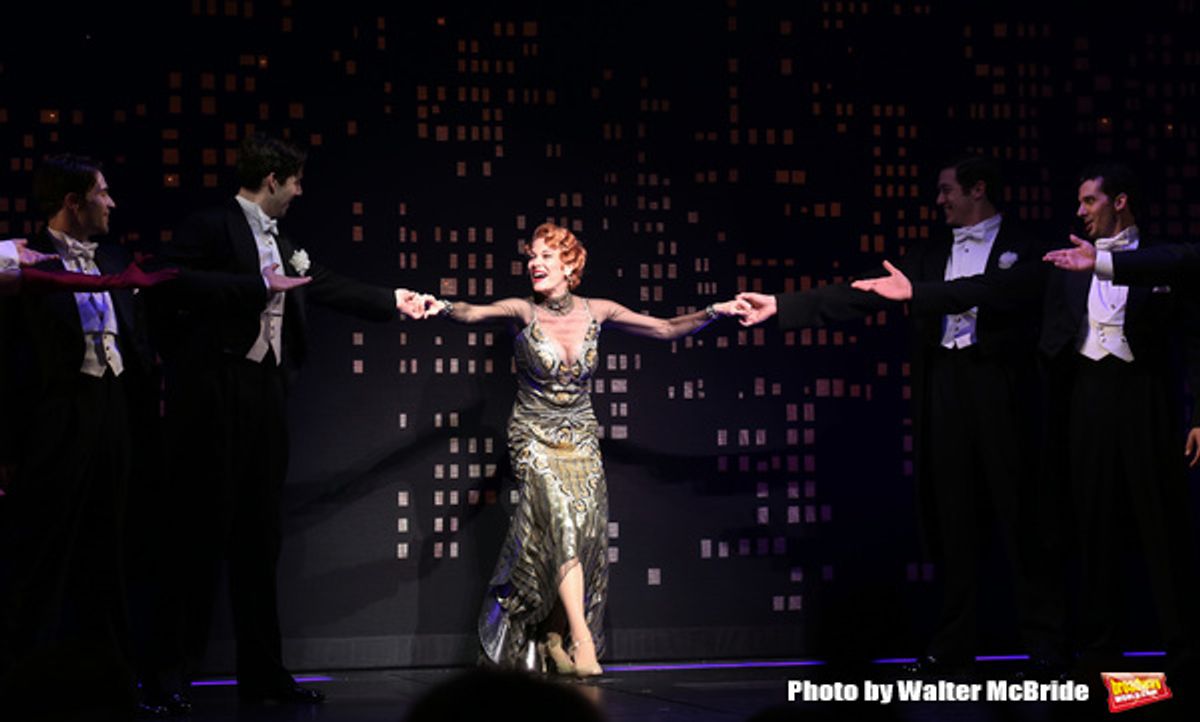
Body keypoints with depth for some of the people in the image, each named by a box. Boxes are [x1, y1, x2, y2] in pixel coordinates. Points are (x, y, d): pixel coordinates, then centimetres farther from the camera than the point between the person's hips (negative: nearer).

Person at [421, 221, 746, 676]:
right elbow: (477, 313, -29)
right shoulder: (524, 312, -9)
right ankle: (581, 640, -25)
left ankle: (553, 638, 11)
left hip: (581, 439, 3)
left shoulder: (596, 312, -1)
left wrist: (714, 312, -6)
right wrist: (444, 309, -50)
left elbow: (666, 329, 5)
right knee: (561, 521, -24)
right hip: (534, 438, -3)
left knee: (586, 533, -6)